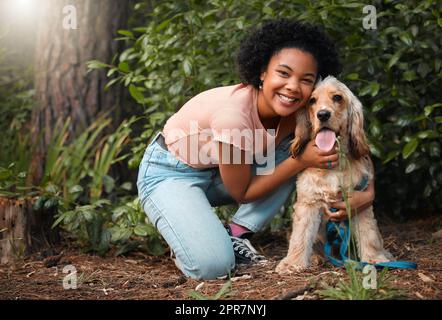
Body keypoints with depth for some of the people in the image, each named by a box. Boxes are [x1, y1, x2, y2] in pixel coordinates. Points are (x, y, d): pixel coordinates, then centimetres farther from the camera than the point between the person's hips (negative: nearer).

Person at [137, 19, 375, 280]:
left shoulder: (294, 112, -15)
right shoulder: (235, 113, -34)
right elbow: (242, 193, -21)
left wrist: (366, 192, -22)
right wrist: (301, 162, -25)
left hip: (215, 175, 7)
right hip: (171, 174, -7)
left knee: (295, 149, -11)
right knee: (213, 264, -29)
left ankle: (237, 235, -5)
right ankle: (190, 239, 6)